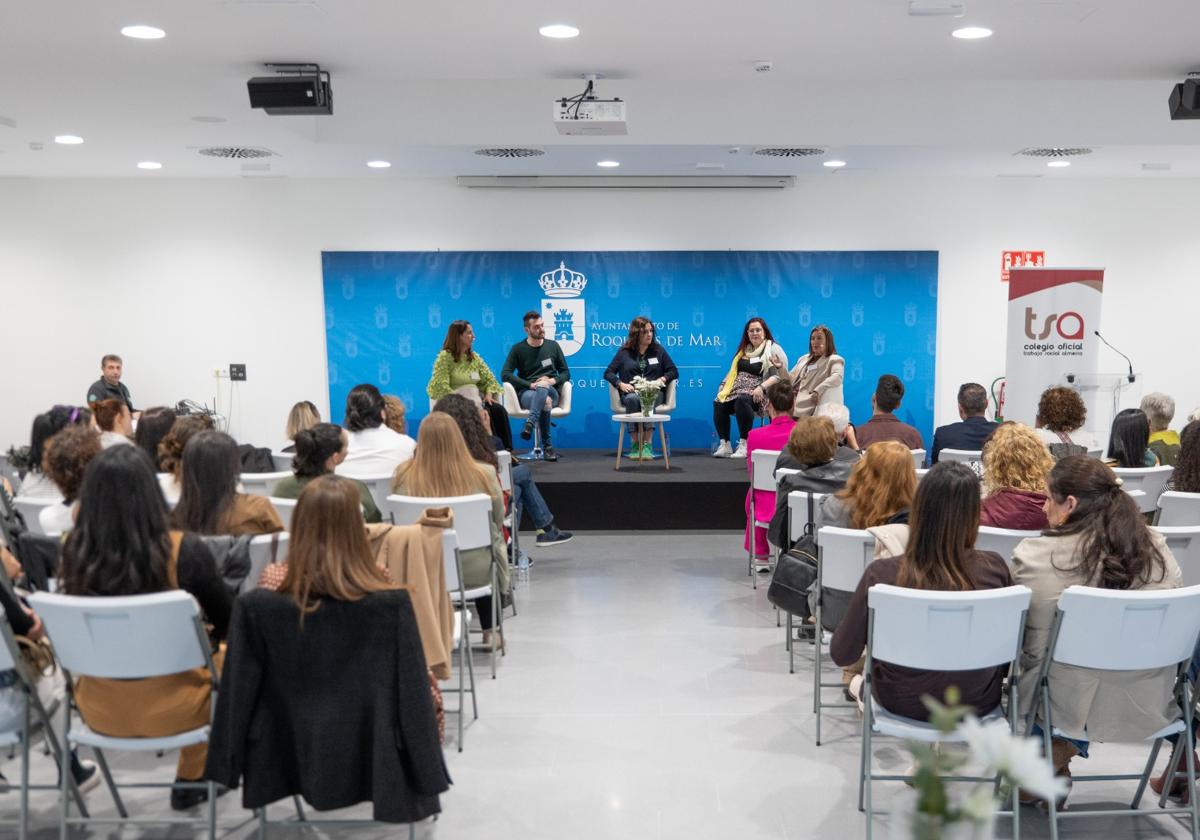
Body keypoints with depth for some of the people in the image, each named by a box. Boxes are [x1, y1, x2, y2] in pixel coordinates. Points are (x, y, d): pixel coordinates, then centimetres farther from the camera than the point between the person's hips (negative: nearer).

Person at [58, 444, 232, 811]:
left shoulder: (73, 551, -15)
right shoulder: (184, 551, -25)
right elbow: (229, 626, -8)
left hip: (98, 709, 4)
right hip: (169, 708, -3)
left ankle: (191, 779, 48)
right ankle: (190, 780, 43)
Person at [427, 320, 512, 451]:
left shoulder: (474, 357, 16)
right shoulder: (445, 356, -4)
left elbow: (489, 379, 13)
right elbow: (441, 386, -15)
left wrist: (489, 394, -7)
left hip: (476, 400, 6)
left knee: (499, 410, -22)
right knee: (484, 413, -31)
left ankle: (506, 449, -23)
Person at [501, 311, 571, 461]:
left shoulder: (553, 345, 15)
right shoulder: (518, 349, 7)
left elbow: (566, 373, 17)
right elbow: (505, 374, -3)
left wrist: (553, 380, -6)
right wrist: (530, 385, -14)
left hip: (551, 392, 1)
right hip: (526, 393, -1)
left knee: (543, 388, -39)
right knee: (545, 402, -38)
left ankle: (530, 424, -56)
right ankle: (547, 447, -42)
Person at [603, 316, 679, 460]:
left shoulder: (658, 350, 16)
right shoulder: (624, 351, 13)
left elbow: (674, 371, 14)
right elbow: (608, 373, 10)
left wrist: (663, 379, -7)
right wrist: (620, 384, -8)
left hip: (655, 393, 0)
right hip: (631, 393, 0)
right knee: (632, 399, -37)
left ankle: (647, 444, -39)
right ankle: (635, 444, -33)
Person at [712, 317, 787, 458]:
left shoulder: (773, 349, 4)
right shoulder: (744, 349, 25)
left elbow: (781, 376, -7)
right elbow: (733, 371, 26)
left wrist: (762, 387, -21)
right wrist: (723, 386, 9)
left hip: (758, 393, -6)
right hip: (737, 389, 6)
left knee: (742, 400, -39)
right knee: (718, 403, -24)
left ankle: (744, 445, -32)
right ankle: (724, 444, -20)